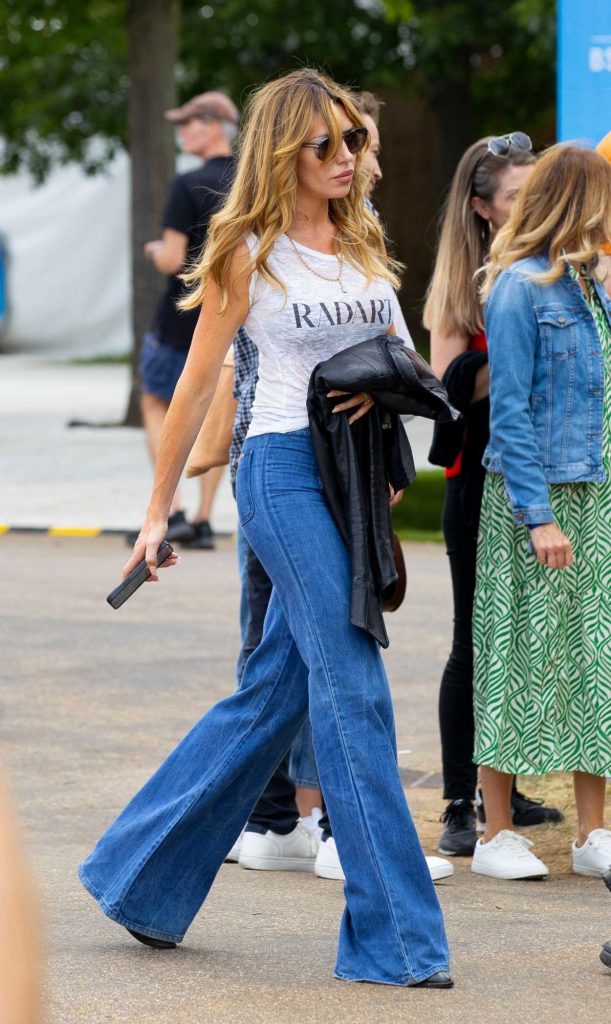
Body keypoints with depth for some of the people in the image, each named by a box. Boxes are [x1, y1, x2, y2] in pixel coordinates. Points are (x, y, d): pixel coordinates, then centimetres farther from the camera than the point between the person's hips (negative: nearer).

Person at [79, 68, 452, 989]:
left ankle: (140, 877, 24)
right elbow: (198, 385, -1)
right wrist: (159, 512, 0)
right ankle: (393, 936, -9)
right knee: (353, 688, -11)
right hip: (284, 470, -7)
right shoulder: (249, 254, -5)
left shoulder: (364, 241, 12)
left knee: (273, 693, 10)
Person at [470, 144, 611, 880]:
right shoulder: (520, 288, -10)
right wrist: (539, 515, -18)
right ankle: (497, 834, 6)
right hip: (533, 494, -7)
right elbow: (509, 411, -13)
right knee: (522, 658, -2)